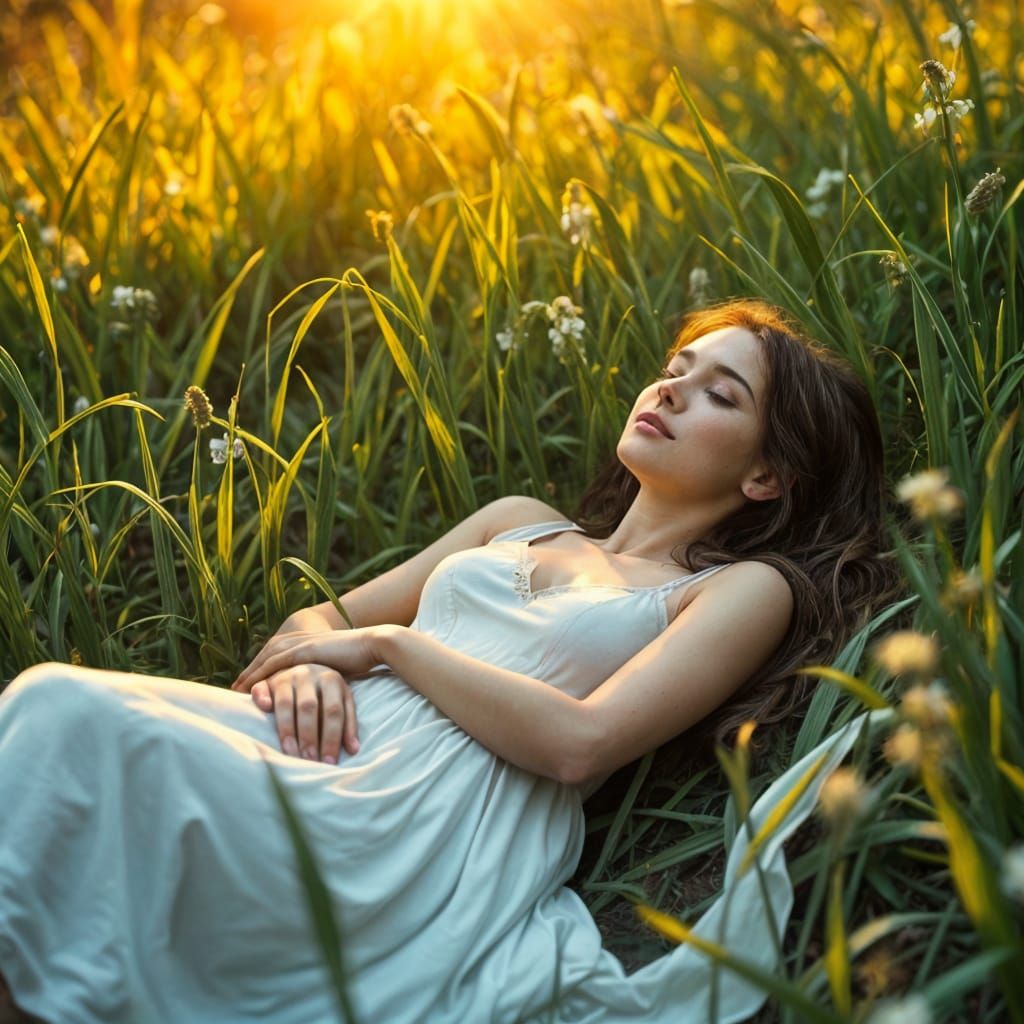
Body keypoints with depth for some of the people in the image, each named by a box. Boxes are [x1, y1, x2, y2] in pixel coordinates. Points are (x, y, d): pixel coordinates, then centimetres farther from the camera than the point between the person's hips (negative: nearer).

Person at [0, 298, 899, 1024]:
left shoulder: (744, 590, 9)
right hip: (332, 743, 6)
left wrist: (391, 642, -2)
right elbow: (326, 618, 23)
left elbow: (580, 742, -7)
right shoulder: (521, 523, 26)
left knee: (74, 718, -28)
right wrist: (307, 661, -1)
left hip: (443, 814, -6)